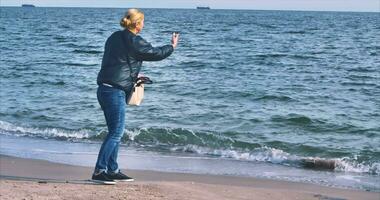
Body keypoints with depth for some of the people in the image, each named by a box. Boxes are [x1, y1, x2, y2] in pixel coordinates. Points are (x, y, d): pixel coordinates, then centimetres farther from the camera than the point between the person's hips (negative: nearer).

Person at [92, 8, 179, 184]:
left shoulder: (115, 37, 14)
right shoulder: (134, 42, -11)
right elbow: (156, 53, -1)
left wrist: (133, 76, 26)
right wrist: (172, 46, 17)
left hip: (104, 89, 9)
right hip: (115, 91, -9)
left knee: (115, 132, 16)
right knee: (116, 132, -6)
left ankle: (112, 170, 22)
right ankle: (99, 171, -9)